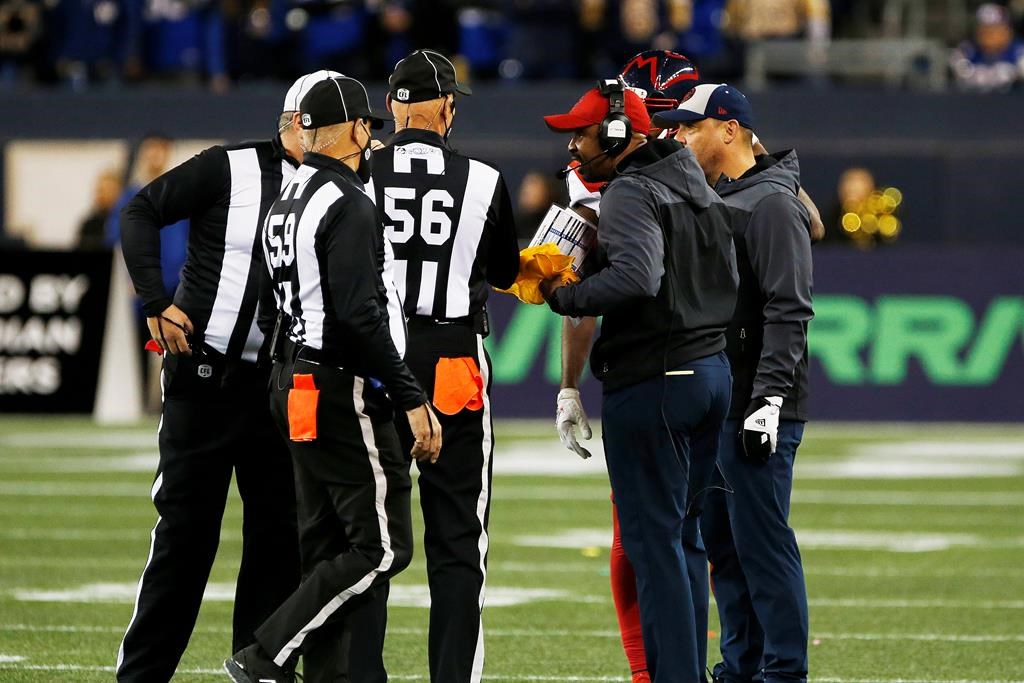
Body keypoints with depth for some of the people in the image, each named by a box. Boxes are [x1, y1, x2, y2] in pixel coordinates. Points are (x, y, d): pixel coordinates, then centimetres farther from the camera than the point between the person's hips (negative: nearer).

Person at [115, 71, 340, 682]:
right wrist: (158, 302, -11)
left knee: (280, 535, 3)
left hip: (282, 386, 4)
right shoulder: (231, 169, -6)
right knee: (186, 528, -1)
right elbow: (141, 213, -4)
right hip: (206, 376, -4)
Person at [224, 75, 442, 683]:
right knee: (383, 547, -7)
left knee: (327, 547, 12)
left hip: (293, 383, 10)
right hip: (342, 393, -10)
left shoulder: (288, 202, 13)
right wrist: (414, 400, -20)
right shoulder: (349, 205, -15)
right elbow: (359, 315, -22)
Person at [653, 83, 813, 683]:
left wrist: (768, 398, -24)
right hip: (710, 408, 10)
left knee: (763, 542, -8)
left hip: (758, 408, -10)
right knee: (721, 543, 12)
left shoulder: (771, 204, -11)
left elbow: (788, 311, -18)